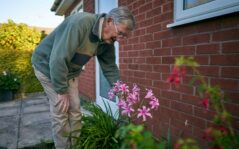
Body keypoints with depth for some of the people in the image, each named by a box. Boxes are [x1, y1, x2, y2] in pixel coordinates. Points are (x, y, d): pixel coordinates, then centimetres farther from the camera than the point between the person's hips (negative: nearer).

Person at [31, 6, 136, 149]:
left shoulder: (108, 41, -10)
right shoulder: (80, 23, -35)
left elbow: (110, 68, -2)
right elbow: (58, 60, -35)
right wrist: (62, 91, -26)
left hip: (70, 71, 7)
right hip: (48, 65, -6)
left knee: (75, 109, 7)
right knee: (60, 111, -5)